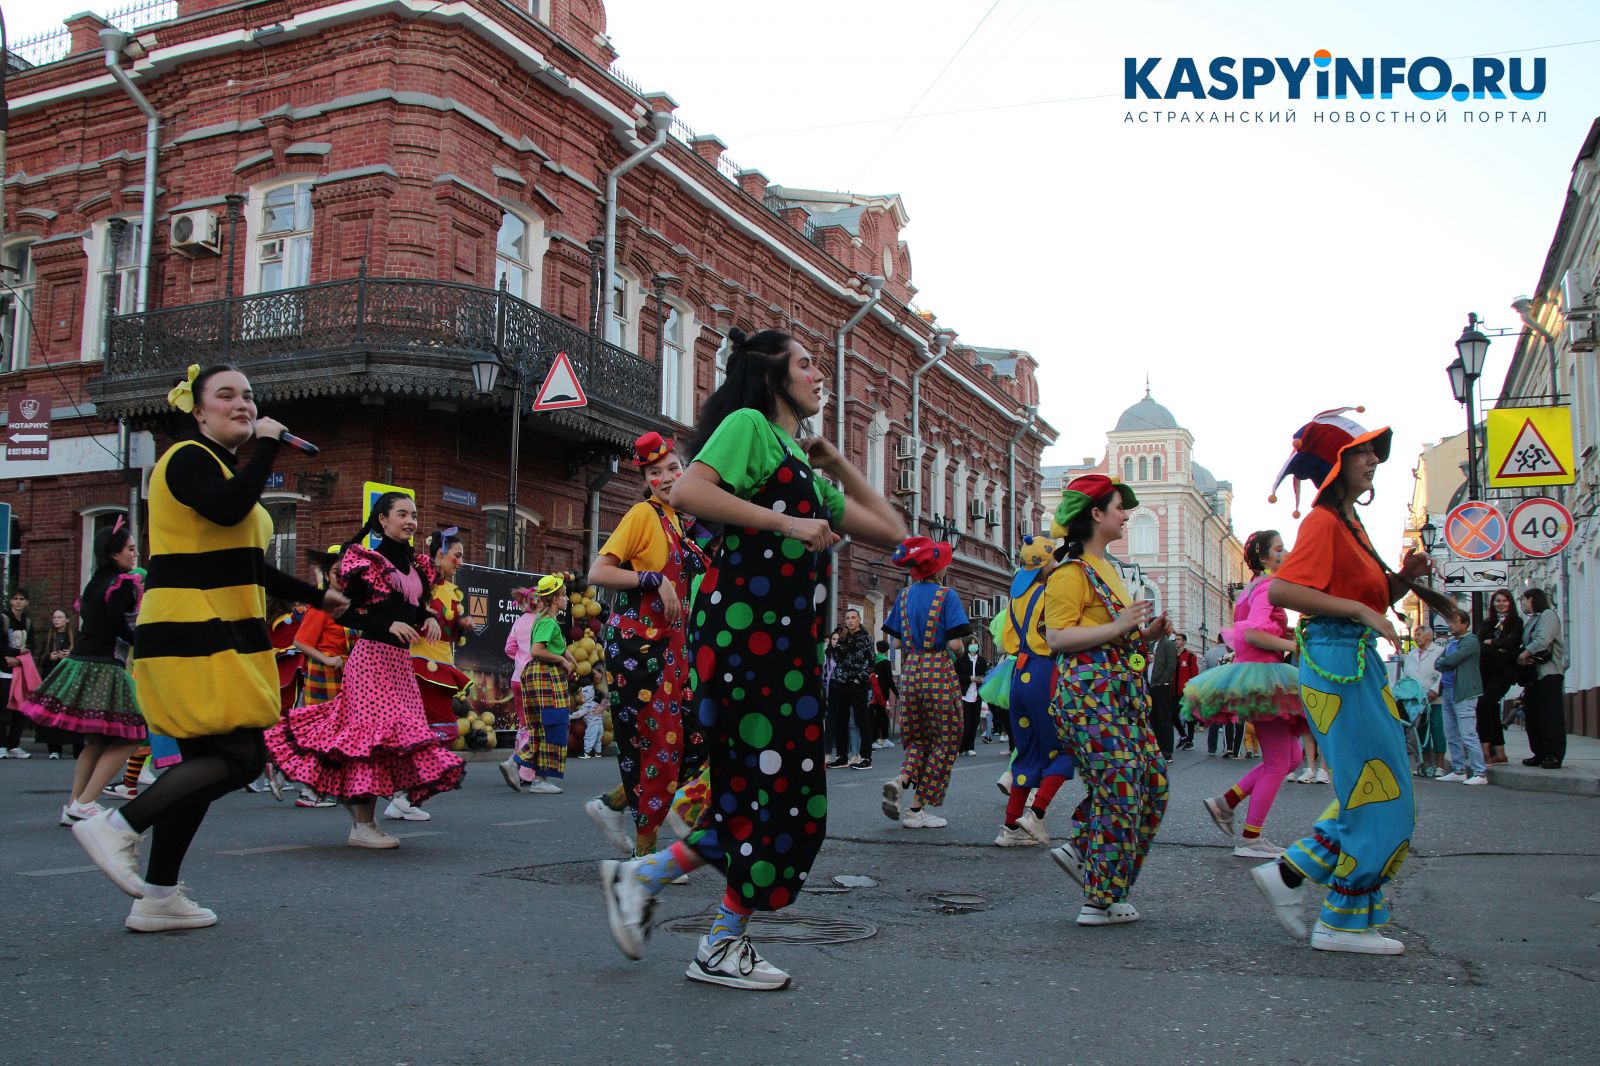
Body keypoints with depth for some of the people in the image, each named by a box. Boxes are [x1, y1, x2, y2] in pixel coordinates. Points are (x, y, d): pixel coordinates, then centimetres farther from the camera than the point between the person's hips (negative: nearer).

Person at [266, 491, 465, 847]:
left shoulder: (417, 565, 15)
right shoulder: (367, 562, -7)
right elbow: (345, 614, -12)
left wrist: (430, 619, 0)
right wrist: (390, 625, -22)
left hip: (400, 660, 8)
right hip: (373, 655, -8)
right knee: (375, 731, -9)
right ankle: (363, 825, -5)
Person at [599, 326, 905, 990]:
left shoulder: (804, 465, 25)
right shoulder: (749, 425, -1)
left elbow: (890, 531, 27)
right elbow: (688, 491, -19)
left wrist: (836, 462, 22)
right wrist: (786, 522, -17)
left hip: (790, 642, 9)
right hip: (744, 629, -9)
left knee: (769, 794, 9)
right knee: (785, 791, -6)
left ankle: (641, 876, 19)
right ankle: (723, 948, 9)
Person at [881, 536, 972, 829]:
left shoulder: (904, 595, 8)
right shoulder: (946, 596, -7)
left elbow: (898, 641, 9)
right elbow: (955, 643, -14)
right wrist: (959, 647, 7)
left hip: (910, 670, 5)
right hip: (939, 670, -5)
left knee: (918, 738, 18)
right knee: (944, 740, 7)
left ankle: (900, 780, -11)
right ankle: (916, 809, 4)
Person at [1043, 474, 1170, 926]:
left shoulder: (1107, 568, 19)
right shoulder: (1072, 571, -10)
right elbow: (1057, 637, -18)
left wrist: (1147, 633, 11)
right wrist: (1118, 627, -22)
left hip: (1122, 691, 10)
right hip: (1090, 692, -10)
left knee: (1152, 780, 9)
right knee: (1117, 789, -7)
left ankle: (1081, 850, 18)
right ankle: (1101, 901, 4)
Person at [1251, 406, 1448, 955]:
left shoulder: (1349, 522, 17)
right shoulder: (1324, 521, -12)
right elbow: (1281, 590, -25)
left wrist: (1404, 578, 5)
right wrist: (1360, 611, -23)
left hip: (1359, 664, 10)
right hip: (1338, 664, -10)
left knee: (1375, 796, 12)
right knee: (1378, 797, -3)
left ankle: (1286, 874, 16)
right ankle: (1342, 924, 7)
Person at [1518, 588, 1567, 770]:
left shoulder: (1548, 615, -4)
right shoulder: (1531, 620, 22)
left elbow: (1543, 640, -20)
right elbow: (1526, 645, 13)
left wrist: (1524, 654, -13)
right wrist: (1520, 656, -7)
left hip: (1549, 674, -9)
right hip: (1533, 674, 9)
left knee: (1551, 716, -9)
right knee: (1533, 716, 8)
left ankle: (1554, 756, -9)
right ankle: (1540, 754, 13)